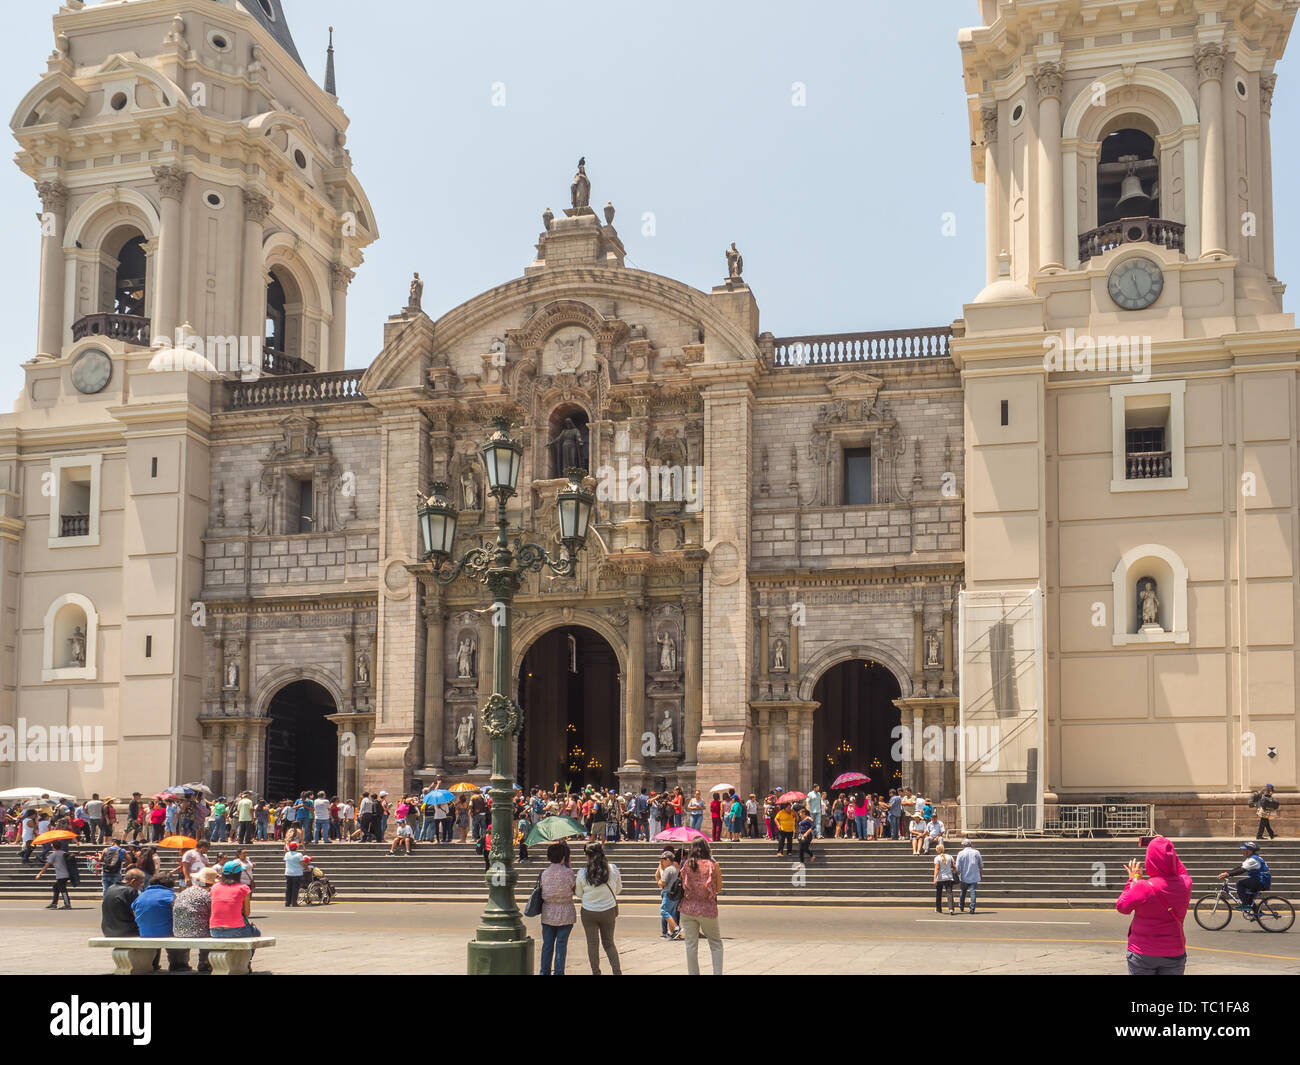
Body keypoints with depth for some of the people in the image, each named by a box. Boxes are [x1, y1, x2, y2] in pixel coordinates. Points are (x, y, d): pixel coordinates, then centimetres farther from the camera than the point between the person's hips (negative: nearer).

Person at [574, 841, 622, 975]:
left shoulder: (582, 874, -12)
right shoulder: (613, 869, -9)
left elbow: (579, 894, 0)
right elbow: (618, 888, 5)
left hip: (589, 912, -1)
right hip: (609, 911, 2)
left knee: (592, 944, 12)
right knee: (609, 943, 14)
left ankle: (596, 972, 16)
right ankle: (617, 971, 4)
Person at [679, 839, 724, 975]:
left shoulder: (687, 865, -1)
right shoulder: (713, 865, -5)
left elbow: (683, 885, 5)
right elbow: (719, 888, 2)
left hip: (688, 909, 2)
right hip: (708, 909, -1)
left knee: (691, 945, 8)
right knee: (716, 944, 12)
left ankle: (693, 973, 10)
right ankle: (717, 973, 3)